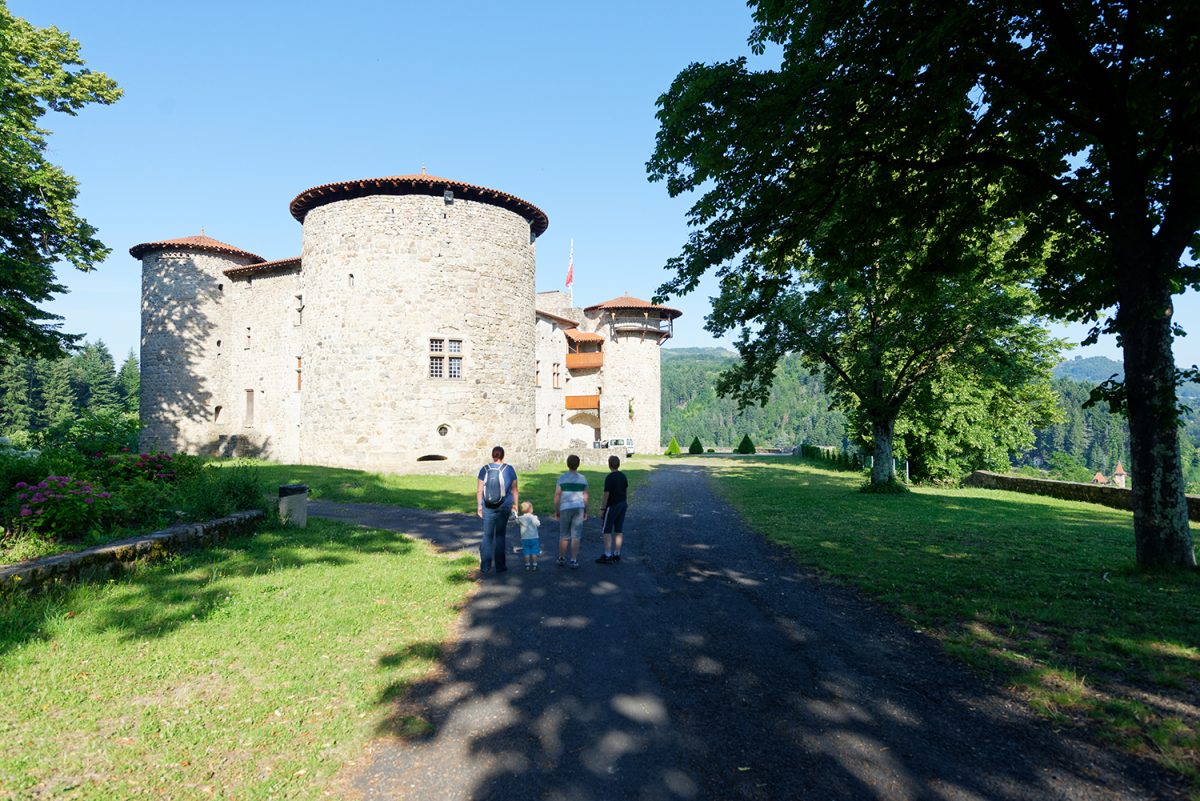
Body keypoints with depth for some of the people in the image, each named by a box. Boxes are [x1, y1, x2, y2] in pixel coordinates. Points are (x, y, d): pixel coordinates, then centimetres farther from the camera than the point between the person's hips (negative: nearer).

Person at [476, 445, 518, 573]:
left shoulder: (484, 469, -3)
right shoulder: (509, 469, -4)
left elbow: (479, 490, -2)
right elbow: (514, 489, 0)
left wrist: (479, 506, 6)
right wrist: (515, 505, 10)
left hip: (488, 506, 0)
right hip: (504, 506, 0)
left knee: (487, 535, 10)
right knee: (500, 535, 11)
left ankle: (485, 566, 8)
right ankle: (500, 565, 14)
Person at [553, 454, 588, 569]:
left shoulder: (562, 478, -3)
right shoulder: (582, 479, 3)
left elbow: (557, 495, -5)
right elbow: (585, 496, 6)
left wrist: (556, 511, 4)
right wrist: (586, 511, 15)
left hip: (565, 508, -1)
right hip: (579, 508, 1)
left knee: (564, 535, 11)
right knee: (575, 536, 3)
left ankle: (561, 558, 22)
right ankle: (573, 561, 3)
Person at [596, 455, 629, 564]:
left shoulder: (609, 478, -18)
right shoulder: (623, 476, 5)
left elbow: (606, 495, -17)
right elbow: (627, 490, 13)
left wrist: (602, 509, -11)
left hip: (612, 506, -7)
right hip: (622, 505, 7)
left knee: (607, 531, -1)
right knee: (618, 531, 11)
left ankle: (607, 556, -2)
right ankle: (617, 555, 14)